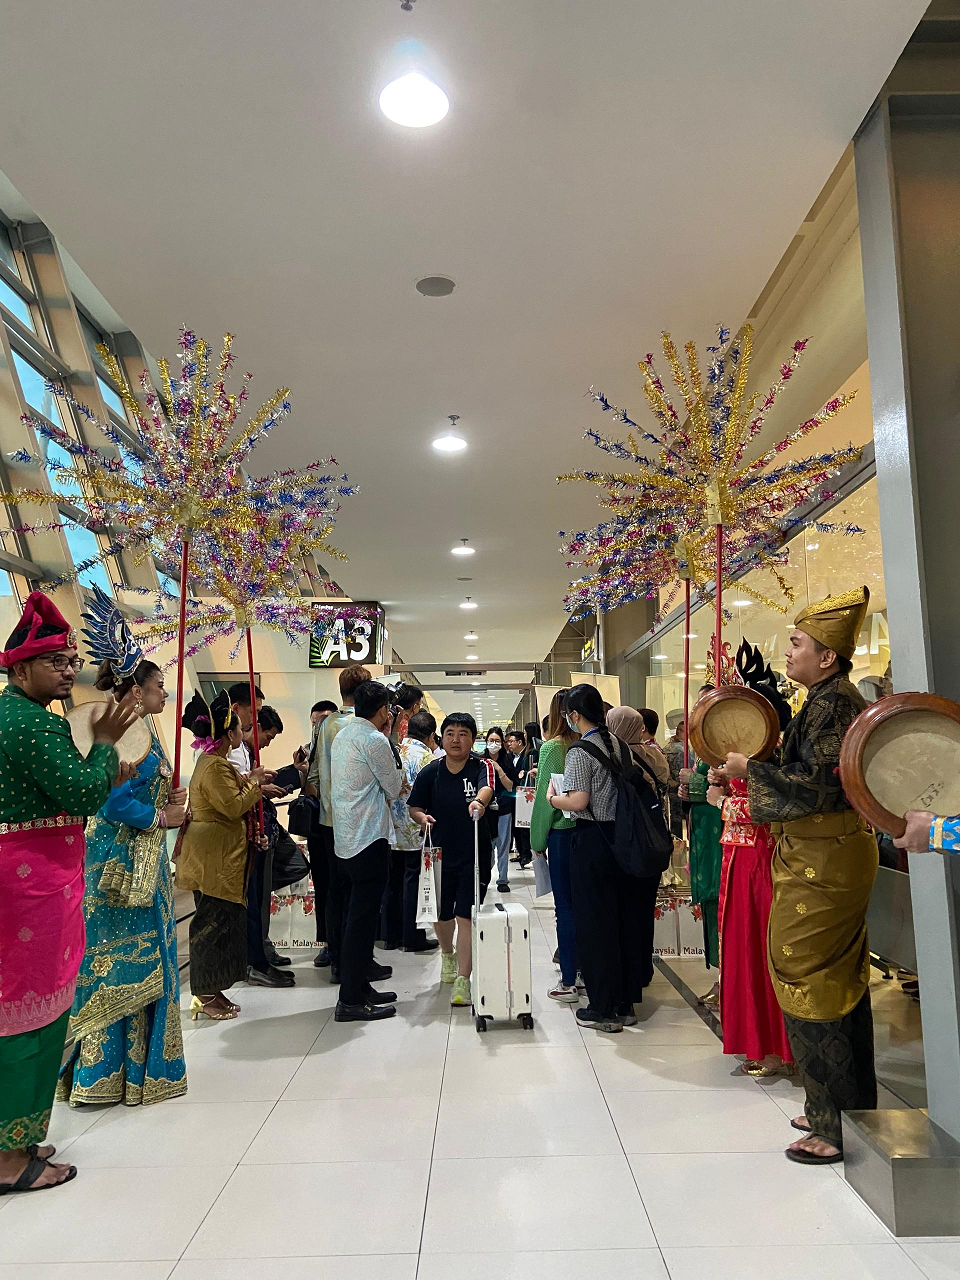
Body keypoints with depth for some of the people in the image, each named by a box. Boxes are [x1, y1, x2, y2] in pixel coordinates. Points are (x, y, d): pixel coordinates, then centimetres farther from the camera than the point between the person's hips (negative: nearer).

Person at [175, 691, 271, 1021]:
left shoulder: (214, 761, 15)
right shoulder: (214, 766, -20)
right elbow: (234, 807, -23)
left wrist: (249, 781, 8)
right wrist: (252, 783, -11)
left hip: (220, 856, 11)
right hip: (214, 858, -11)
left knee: (222, 920, 15)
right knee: (213, 922, -2)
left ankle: (212, 990, 24)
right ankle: (204, 996, 8)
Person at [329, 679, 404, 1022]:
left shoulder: (342, 735, 12)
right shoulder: (375, 740, -15)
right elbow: (394, 788, -5)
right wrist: (390, 742, 1)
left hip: (344, 840, 9)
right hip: (369, 839, -9)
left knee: (354, 915, 16)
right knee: (363, 918, -3)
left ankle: (358, 987, 26)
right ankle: (350, 1002, 2)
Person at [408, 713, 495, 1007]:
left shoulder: (482, 766, -10)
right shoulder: (430, 772, -1)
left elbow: (487, 788, -31)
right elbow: (414, 806, 6)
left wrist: (479, 801, -54)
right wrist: (422, 817, -16)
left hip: (474, 855, -4)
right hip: (439, 853, 4)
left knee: (465, 917, -7)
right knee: (441, 914, 20)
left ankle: (463, 980, 0)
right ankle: (447, 955, 49)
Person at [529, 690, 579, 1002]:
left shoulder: (552, 748, -11)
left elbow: (544, 796, -10)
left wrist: (537, 840, -1)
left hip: (562, 832, -4)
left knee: (565, 906, 3)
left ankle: (568, 983, 11)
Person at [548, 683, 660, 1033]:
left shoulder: (580, 750, -14)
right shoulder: (619, 744, 7)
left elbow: (578, 800, -21)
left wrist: (552, 798, -4)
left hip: (592, 839, -7)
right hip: (622, 836, 7)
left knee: (594, 923, 3)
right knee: (624, 918, 13)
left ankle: (603, 1010, 11)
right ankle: (626, 1003, 24)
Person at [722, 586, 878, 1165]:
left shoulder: (833, 705, -19)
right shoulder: (833, 701, 12)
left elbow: (813, 786, -23)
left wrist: (751, 767, -13)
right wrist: (759, 766, 10)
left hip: (821, 863, -10)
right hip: (825, 856, 10)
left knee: (812, 987, -1)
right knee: (839, 983, 17)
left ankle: (834, 1129, 11)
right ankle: (850, 1107, 31)